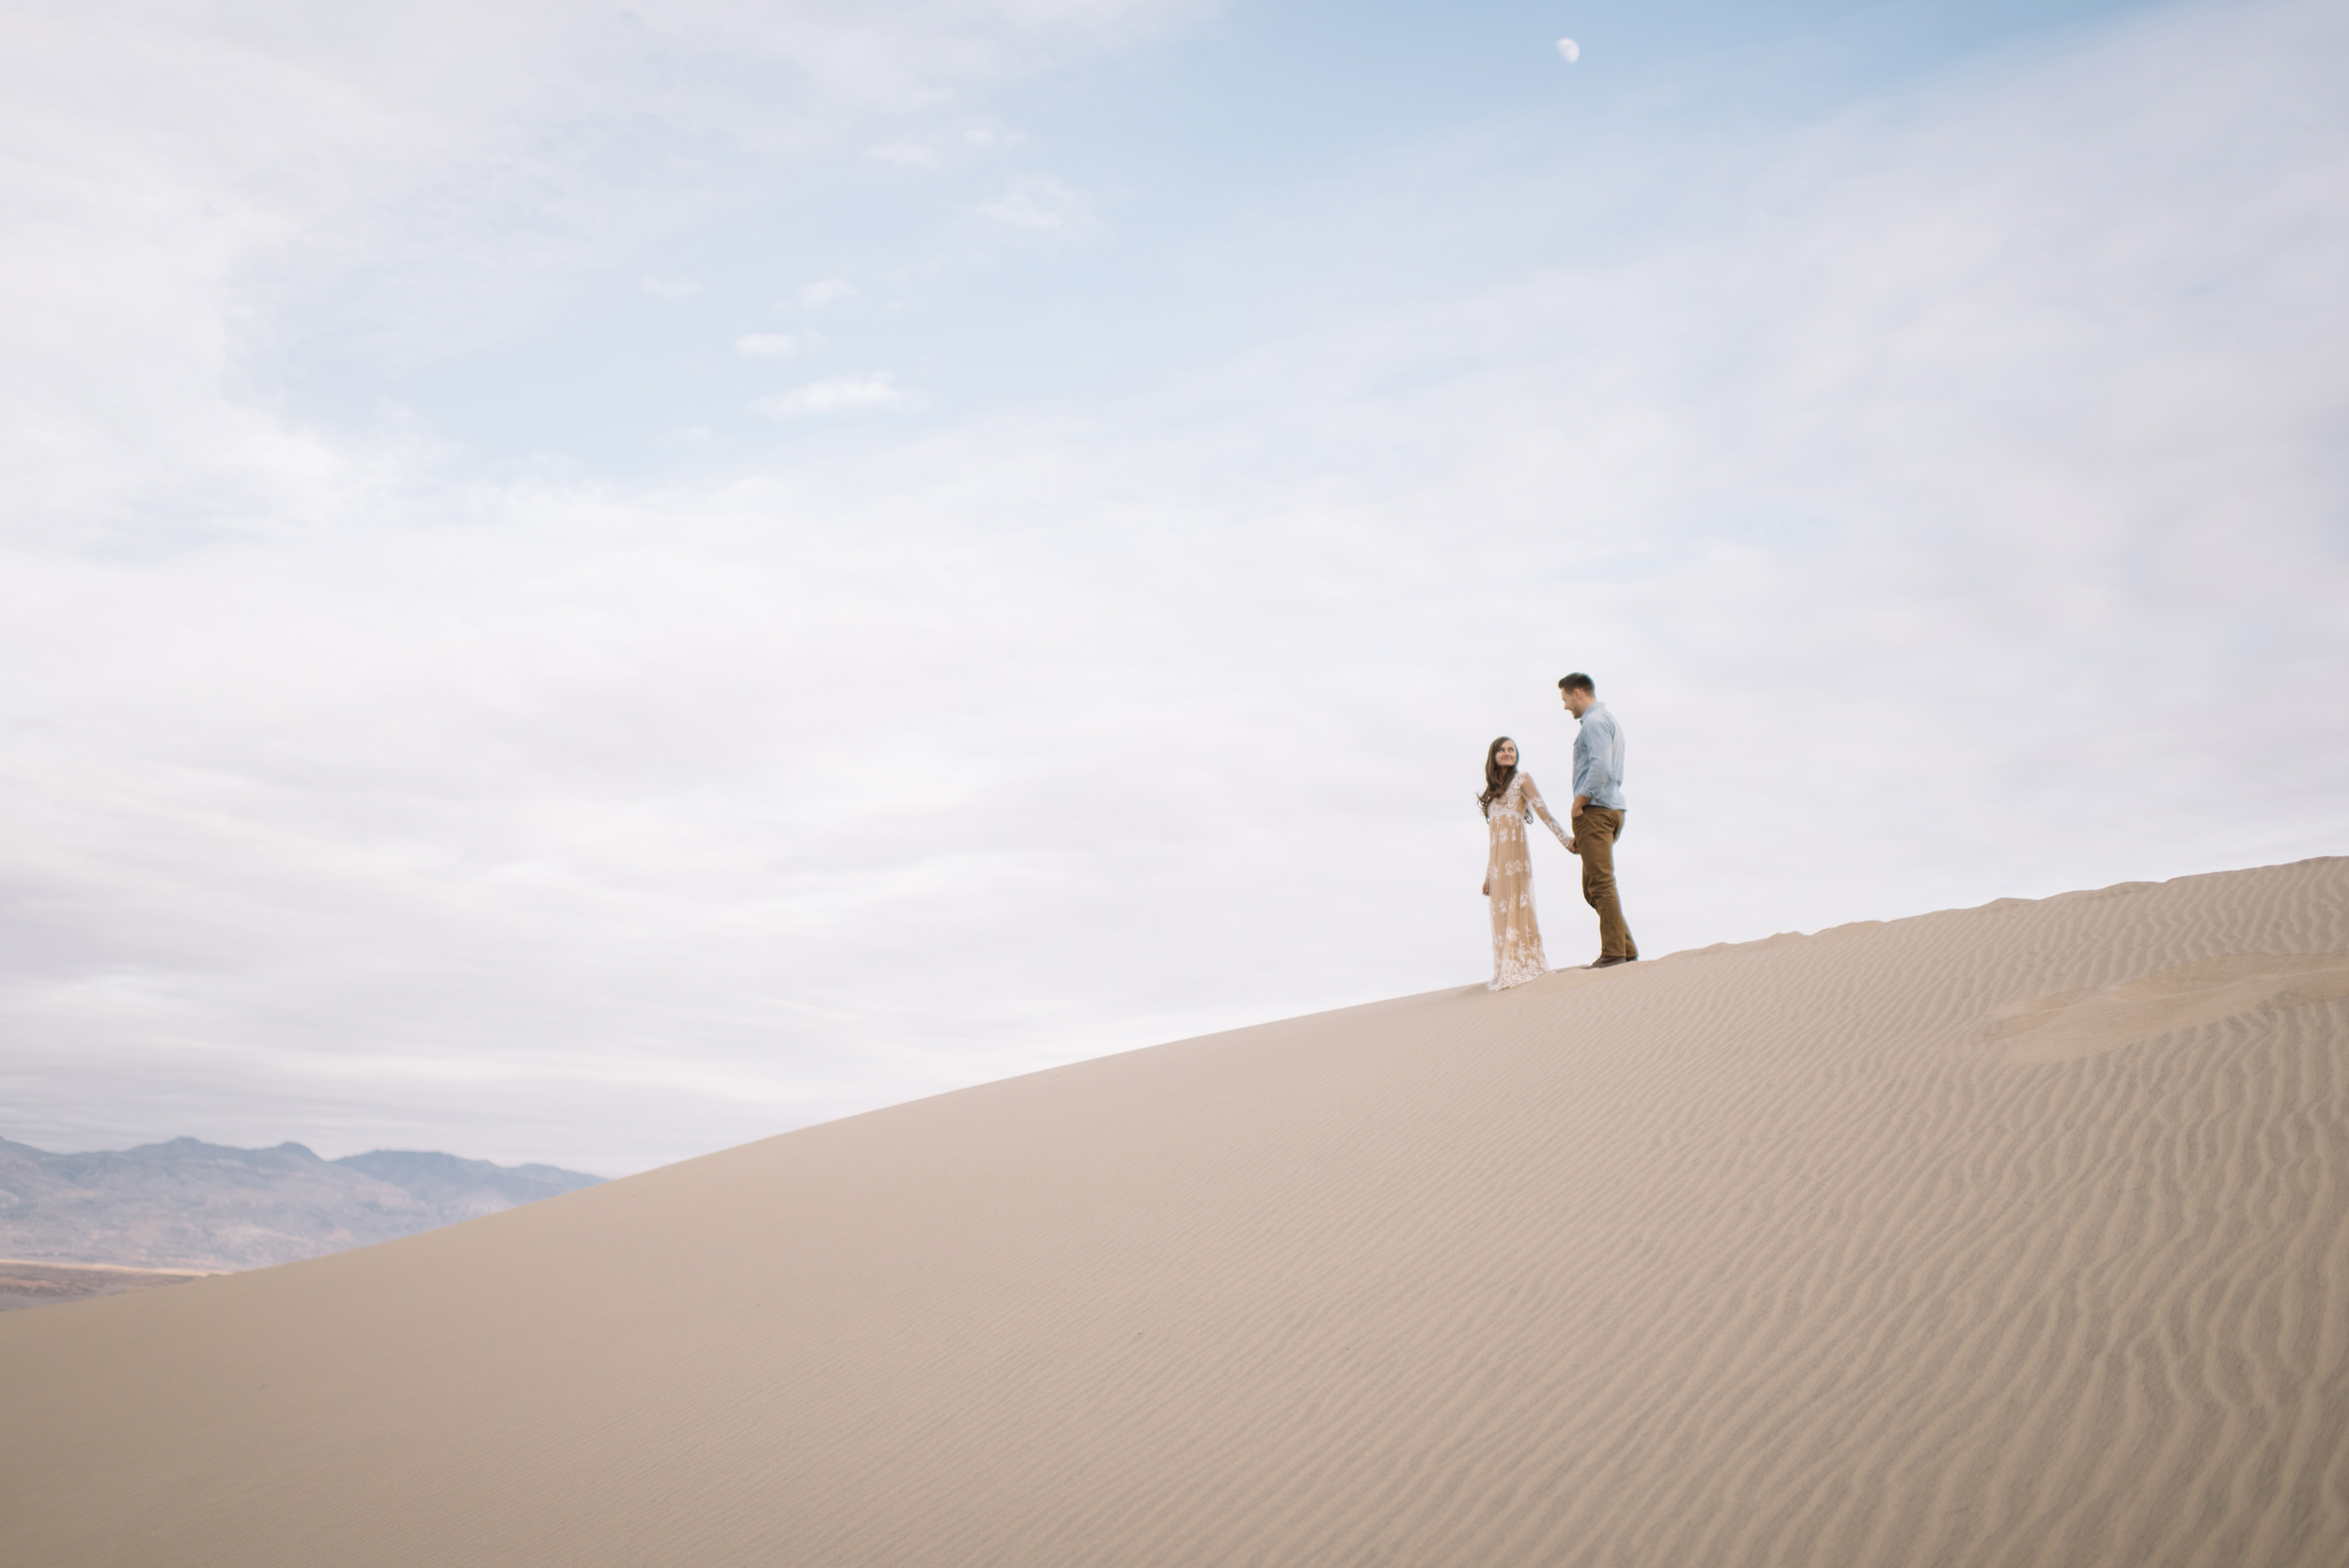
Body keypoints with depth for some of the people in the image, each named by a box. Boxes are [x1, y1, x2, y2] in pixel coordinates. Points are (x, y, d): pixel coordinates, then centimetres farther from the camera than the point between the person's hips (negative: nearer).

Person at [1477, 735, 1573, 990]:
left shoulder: (1521, 780, 5)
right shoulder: (1492, 791, 22)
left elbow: (1543, 811, -6)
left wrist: (1565, 839, -18)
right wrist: (1488, 876, 17)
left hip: (1515, 851, -6)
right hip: (1496, 857, 6)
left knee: (1517, 904, -10)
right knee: (1501, 911, 2)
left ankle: (1524, 966, -11)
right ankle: (1506, 971, 3)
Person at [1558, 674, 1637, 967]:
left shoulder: (1594, 722, -8)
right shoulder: (1609, 720, 25)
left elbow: (1600, 767, -23)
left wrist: (1577, 805, -14)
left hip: (1594, 810, -10)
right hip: (1612, 809, 10)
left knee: (1601, 884, -10)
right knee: (1593, 888, 11)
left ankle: (1614, 953, -11)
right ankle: (1626, 948, 9)